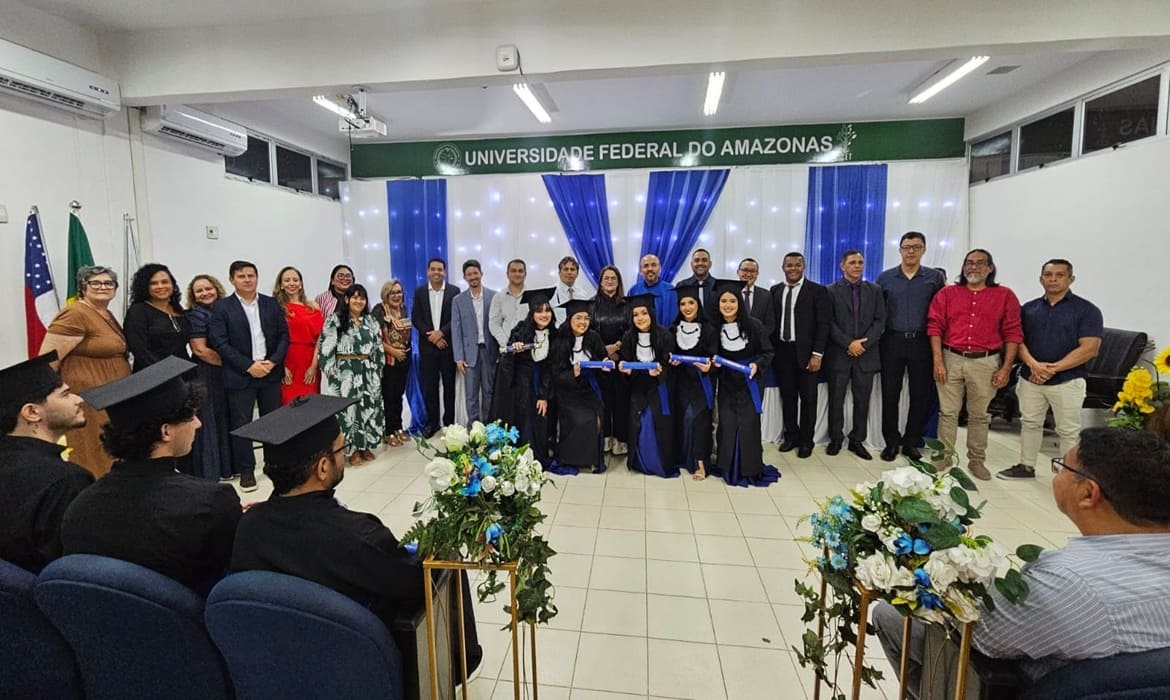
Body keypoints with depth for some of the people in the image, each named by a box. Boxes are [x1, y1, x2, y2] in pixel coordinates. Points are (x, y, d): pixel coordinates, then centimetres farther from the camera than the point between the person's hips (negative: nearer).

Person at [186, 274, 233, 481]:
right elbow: (200, 350, -15)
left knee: (225, 419, 13)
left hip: (225, 375, 6)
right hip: (205, 375, -6)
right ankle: (209, 472, 13)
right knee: (208, 422, 2)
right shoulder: (195, 315, -9)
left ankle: (225, 467, 26)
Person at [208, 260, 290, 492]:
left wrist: (273, 362, -10)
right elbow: (219, 343, -8)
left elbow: (283, 335, 5)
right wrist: (249, 366, -15)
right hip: (239, 376, -2)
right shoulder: (221, 307, -1)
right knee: (241, 424, 3)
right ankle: (246, 470, 15)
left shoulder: (272, 304, 7)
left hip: (270, 373, 3)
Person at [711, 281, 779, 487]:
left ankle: (750, 469, 14)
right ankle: (728, 468, 17)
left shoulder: (753, 325, -10)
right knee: (727, 425, 1)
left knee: (748, 425, -2)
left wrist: (756, 364, -20)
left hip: (748, 384, -2)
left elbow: (768, 352, -3)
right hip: (726, 384, 2)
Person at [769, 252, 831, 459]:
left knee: (808, 397, 6)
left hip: (805, 352, -3)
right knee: (787, 395, 11)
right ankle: (791, 436, 25)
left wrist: (817, 354, -14)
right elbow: (771, 321, 9)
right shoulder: (775, 291, 9)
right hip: (782, 351, 3)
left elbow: (823, 324, -7)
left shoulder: (817, 291, -3)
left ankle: (806, 441, 18)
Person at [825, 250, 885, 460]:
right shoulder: (831, 291, 1)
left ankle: (857, 440, 17)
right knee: (836, 399, 5)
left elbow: (880, 321, 2)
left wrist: (863, 344, -11)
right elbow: (829, 323, -5)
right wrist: (849, 343, -14)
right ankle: (835, 439, 17)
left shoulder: (874, 290, 9)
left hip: (866, 354, 2)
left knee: (862, 400, 6)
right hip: (839, 354, -2)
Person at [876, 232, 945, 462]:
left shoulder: (935, 277, 3)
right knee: (890, 394, 3)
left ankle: (911, 442, 19)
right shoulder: (885, 278, 4)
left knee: (920, 395, 6)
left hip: (921, 343, 0)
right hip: (892, 342, 0)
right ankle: (891, 441, 16)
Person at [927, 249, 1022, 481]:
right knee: (948, 412, 5)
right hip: (951, 359, 0)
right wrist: (938, 361, -7)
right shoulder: (947, 293, 6)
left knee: (979, 415, 11)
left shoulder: (1005, 296, 6)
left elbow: (1012, 334, 3)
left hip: (985, 362, 0)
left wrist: (1006, 368, -3)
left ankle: (977, 460, 23)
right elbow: (935, 327, 1)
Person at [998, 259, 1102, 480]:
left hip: (1067, 381, -3)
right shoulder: (1029, 308, 8)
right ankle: (1026, 466, 25)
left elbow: (1089, 348, -11)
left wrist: (1053, 368, -17)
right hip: (1030, 378, 4)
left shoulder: (1087, 310, -3)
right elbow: (1018, 340, 3)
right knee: (1029, 423, 13)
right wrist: (1033, 364, -15)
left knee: (1068, 430, 4)